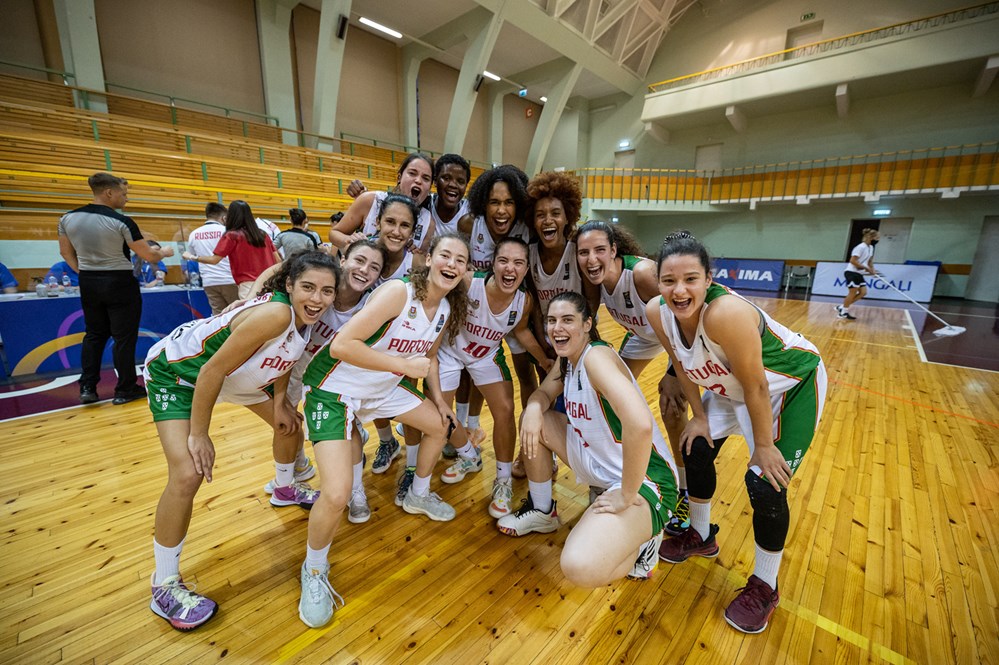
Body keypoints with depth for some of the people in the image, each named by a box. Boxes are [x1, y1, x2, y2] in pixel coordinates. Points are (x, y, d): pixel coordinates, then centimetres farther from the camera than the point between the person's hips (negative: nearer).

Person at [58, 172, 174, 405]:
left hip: (88, 283, 6)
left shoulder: (68, 218, 2)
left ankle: (87, 388, 17)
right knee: (124, 337, 3)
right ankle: (125, 390, 10)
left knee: (94, 335, 18)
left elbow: (66, 253, 11)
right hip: (119, 284, -6)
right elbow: (149, 256, -11)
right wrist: (165, 252, 9)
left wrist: (85, 272, 21)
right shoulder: (121, 222, -15)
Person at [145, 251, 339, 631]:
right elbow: (212, 372, -31)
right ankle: (164, 588, 5)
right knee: (188, 474, -18)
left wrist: (279, 403, 4)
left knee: (290, 424, 16)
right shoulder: (275, 314, -38)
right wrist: (199, 435, -21)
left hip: (237, 373, 8)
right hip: (177, 373, -8)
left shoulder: (304, 316, -14)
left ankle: (285, 488, 46)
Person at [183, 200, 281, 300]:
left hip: (248, 284, -4)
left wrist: (192, 257, 16)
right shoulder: (263, 234, 13)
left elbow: (214, 260, 0)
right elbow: (278, 260, 10)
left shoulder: (231, 236, 1)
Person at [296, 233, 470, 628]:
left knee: (440, 424, 18)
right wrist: (404, 365, -31)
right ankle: (314, 571, 17)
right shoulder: (398, 292, -27)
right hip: (336, 388, -8)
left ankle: (417, 495, 45)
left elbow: (428, 355, 14)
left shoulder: (447, 309, -2)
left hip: (385, 386, 8)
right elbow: (341, 346, -33)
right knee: (336, 496, -17)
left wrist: (438, 400, 10)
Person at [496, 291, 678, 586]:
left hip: (642, 479, -9)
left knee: (580, 567, -29)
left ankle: (639, 546, 5)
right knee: (534, 420, 6)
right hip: (600, 468, 9)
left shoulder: (596, 355, -25)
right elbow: (543, 393, 14)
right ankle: (542, 511, 25)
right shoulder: (567, 360, 3)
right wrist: (533, 409, -12)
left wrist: (627, 495, -26)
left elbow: (640, 425, -39)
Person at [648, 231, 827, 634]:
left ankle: (764, 588, 19)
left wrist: (763, 446, -17)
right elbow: (683, 367, -3)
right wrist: (699, 417, 1)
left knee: (766, 483, -9)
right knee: (696, 448, 10)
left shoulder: (726, 313, -39)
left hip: (792, 384, -6)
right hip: (732, 386, 7)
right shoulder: (657, 312, -20)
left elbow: (756, 387, -28)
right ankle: (701, 537, 38)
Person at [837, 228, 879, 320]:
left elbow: (870, 260, 23)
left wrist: (872, 270, 9)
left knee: (863, 292, 3)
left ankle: (842, 307, 7)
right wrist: (865, 268, -19)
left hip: (859, 274, 9)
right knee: (852, 293, -5)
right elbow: (853, 261, -22)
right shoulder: (861, 247, -16)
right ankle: (843, 312, 6)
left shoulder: (871, 247, 12)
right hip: (851, 273, -9)